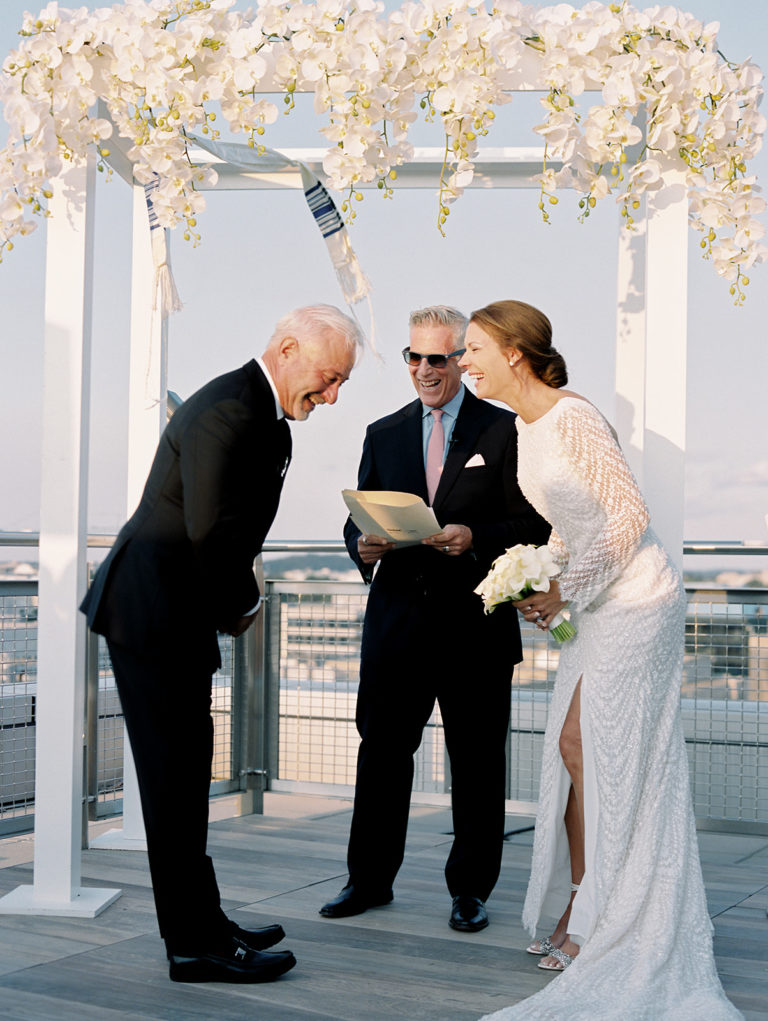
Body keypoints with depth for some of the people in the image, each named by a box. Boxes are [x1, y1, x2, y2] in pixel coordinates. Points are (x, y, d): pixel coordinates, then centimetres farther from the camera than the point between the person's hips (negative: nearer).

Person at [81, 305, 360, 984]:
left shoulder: (265, 414, 15)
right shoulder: (230, 410, -19)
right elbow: (211, 528, -25)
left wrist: (233, 603, 2)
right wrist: (243, 604, -10)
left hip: (177, 613, 11)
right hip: (154, 614, -11)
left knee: (184, 773, 15)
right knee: (176, 775, -4)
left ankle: (201, 921, 26)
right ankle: (195, 944, 4)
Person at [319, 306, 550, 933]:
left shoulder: (504, 431, 2)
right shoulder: (384, 434, 14)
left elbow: (533, 526, -2)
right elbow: (361, 520, 16)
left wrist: (475, 539, -19)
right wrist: (363, 546, -7)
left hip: (475, 624, -3)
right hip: (397, 619, 3)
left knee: (477, 762, 5)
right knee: (381, 752, 7)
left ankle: (470, 891, 18)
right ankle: (370, 880, 21)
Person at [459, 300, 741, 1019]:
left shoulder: (573, 419, -17)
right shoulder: (523, 427, 11)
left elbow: (629, 513, -20)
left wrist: (564, 592, -17)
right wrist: (537, 585, 5)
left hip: (635, 601, -9)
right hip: (594, 604, 9)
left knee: (613, 761, -4)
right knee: (571, 747, 7)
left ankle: (620, 934, 7)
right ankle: (578, 913, 17)